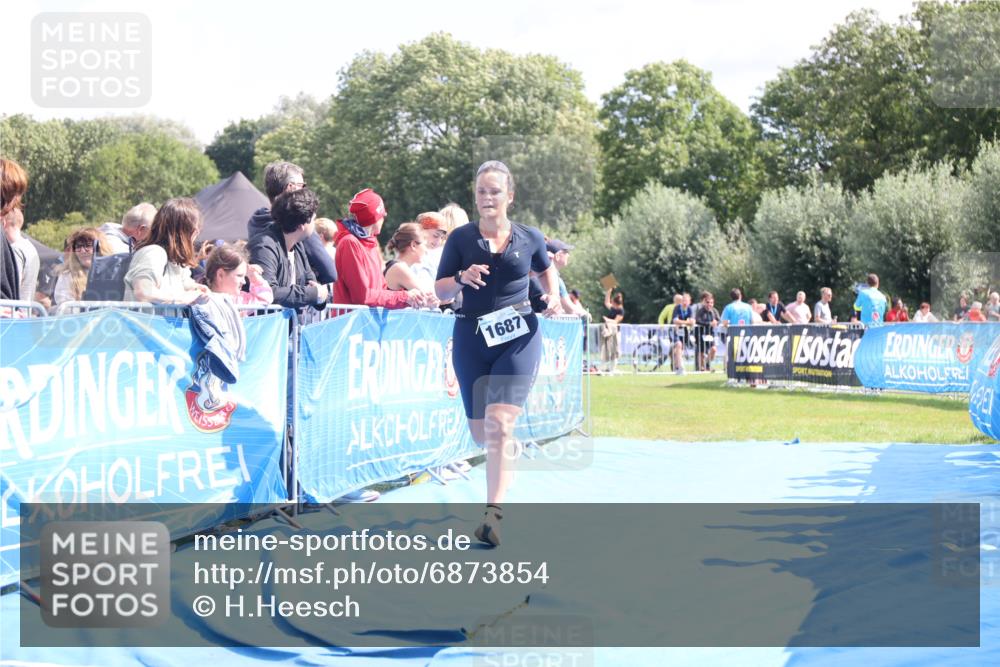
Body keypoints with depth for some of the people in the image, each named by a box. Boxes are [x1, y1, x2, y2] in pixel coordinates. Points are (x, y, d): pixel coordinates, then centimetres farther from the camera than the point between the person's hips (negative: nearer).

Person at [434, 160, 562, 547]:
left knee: (499, 423, -19)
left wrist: (552, 297, 4)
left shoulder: (529, 238, 3)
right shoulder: (461, 238, 1)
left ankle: (493, 514, -20)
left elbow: (546, 269, 24)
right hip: (471, 338, 2)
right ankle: (507, 447, 47)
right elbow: (440, 291, 2)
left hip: (519, 338, -2)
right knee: (480, 434, 8)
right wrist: (461, 278, -19)